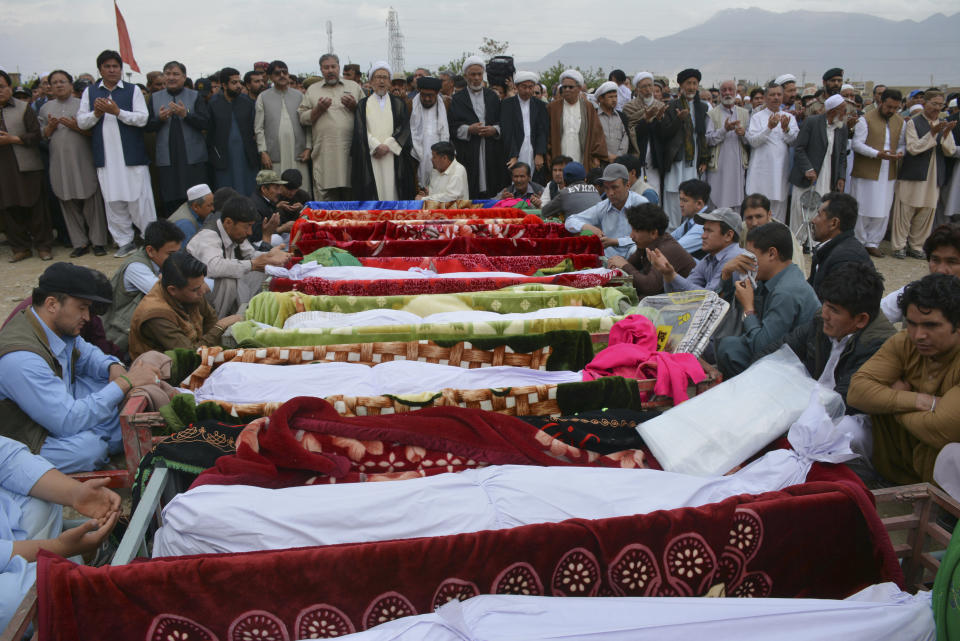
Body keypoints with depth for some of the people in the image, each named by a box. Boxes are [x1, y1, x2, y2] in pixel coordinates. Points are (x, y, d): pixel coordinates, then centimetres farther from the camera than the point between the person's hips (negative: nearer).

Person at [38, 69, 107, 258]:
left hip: (84, 161, -3)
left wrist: (76, 127, -14)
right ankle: (80, 243, 12)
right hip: (59, 163, 3)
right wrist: (50, 127, -4)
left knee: (91, 201, -4)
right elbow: (41, 136, 15)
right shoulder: (46, 108, 15)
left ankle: (98, 241, 4)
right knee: (68, 203, 4)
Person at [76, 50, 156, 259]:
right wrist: (96, 113, -8)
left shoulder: (133, 90, 5)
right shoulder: (90, 92, 13)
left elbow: (143, 118, -6)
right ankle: (125, 242, 15)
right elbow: (81, 122, 10)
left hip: (132, 155, -3)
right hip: (106, 157, 3)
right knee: (113, 202, 6)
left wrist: (117, 111, -16)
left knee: (139, 199, -3)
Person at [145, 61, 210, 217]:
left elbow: (206, 123, -4)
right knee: (169, 203, 2)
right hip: (166, 159, 2)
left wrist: (186, 114, -17)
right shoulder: (155, 98, 13)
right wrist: (159, 118, -10)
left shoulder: (195, 96, 7)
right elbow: (146, 126, 8)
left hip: (193, 159, -2)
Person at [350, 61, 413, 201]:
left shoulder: (398, 103, 14)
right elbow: (360, 130, 3)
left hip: (393, 155, 0)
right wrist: (376, 146, -12)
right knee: (373, 190, -6)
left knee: (391, 189, -5)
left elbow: (404, 128, 3)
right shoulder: (363, 104, 13)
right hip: (370, 157, 0)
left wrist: (388, 146, -10)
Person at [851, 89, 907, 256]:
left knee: (882, 211, 6)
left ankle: (872, 243, 16)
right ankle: (859, 242, 13)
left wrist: (900, 153, -6)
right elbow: (856, 144, -10)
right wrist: (877, 154, -20)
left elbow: (902, 143, 18)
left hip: (888, 174, 5)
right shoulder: (866, 119, -6)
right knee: (862, 210, 1)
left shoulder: (900, 121, 12)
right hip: (866, 172, -5)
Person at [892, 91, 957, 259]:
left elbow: (950, 151, 5)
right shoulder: (913, 123, -2)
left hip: (934, 177, 4)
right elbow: (913, 148, -11)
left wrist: (946, 134, -11)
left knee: (926, 212, 6)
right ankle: (899, 246, 9)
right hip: (913, 174, -4)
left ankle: (916, 246, 16)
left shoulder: (944, 125, 11)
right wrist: (932, 133, -19)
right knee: (905, 211, -1)